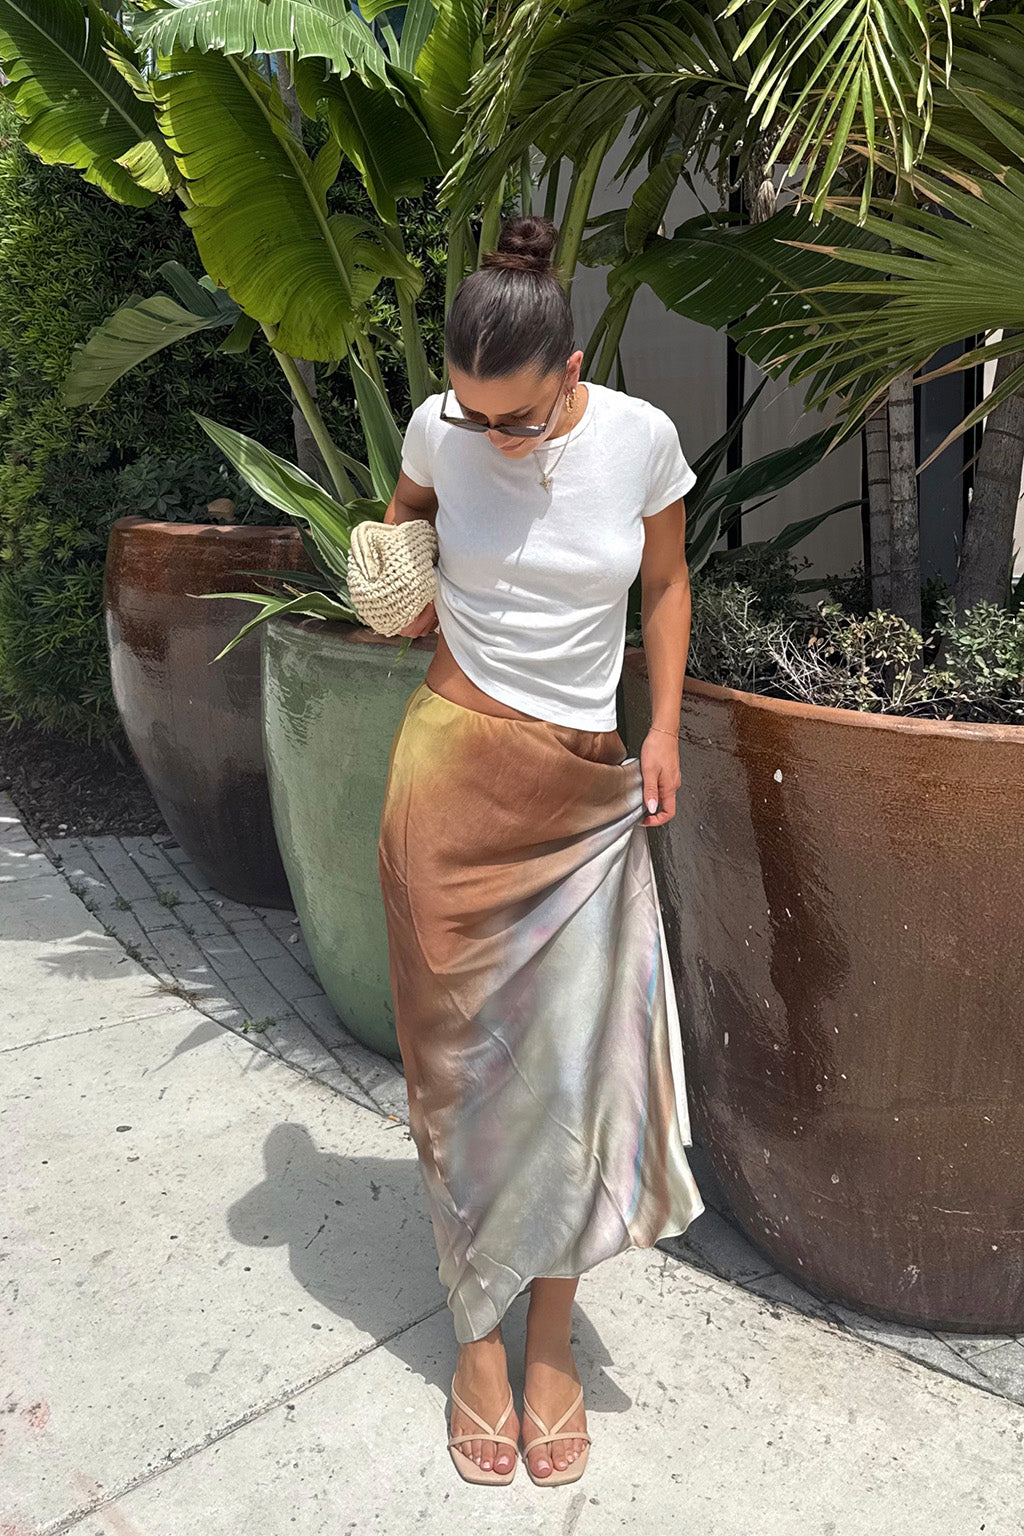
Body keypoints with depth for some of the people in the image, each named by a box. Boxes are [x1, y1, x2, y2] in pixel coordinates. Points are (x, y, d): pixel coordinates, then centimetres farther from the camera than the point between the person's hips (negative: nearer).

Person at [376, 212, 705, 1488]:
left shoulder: (640, 436, -5)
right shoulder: (439, 427, -4)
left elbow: (666, 580, 11)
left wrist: (664, 730, 7)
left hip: (590, 787, 1)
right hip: (457, 769, 0)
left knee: (577, 1058, 2)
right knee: (462, 1051, 4)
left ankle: (551, 1337, 22)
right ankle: (478, 1338, 22)